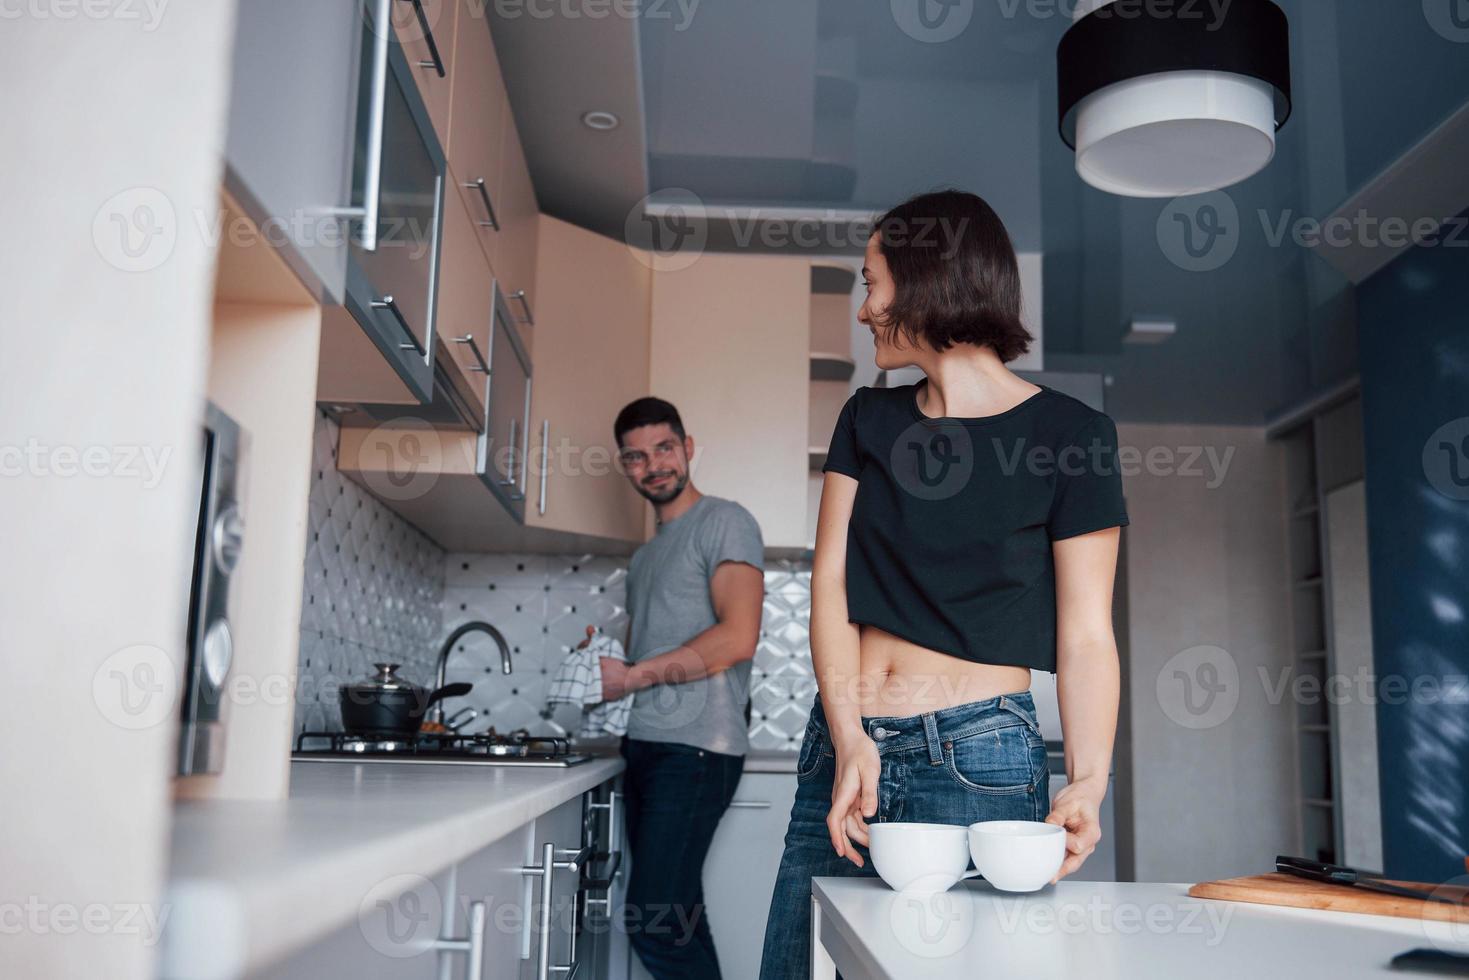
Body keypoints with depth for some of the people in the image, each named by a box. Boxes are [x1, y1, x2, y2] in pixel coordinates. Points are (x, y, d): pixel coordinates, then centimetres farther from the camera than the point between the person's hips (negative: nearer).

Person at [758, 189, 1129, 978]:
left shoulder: (1068, 432, -2)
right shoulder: (867, 419, 12)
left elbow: (1085, 637, -6)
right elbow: (830, 581, 1)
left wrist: (1086, 783, -21)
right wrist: (849, 735, -13)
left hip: (976, 756, -4)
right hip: (841, 742, 4)